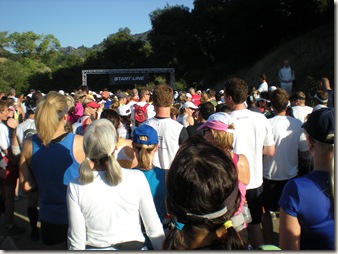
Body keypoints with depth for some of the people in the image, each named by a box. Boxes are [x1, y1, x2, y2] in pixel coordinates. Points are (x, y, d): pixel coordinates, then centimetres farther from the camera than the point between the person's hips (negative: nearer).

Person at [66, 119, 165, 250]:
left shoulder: (75, 187, -17)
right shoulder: (137, 178, -18)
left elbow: (76, 241, -10)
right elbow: (154, 230, -11)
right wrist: (163, 249, 4)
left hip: (94, 248, 1)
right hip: (133, 247, 0)